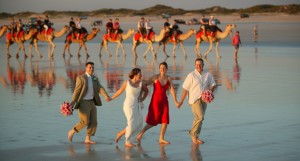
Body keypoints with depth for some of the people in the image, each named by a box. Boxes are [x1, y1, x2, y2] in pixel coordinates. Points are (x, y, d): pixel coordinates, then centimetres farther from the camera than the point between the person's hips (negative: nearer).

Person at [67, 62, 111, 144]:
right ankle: (71, 132, 8)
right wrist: (72, 104, -15)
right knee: (85, 122, -11)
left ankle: (88, 139, 8)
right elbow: (76, 91, -12)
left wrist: (106, 96, -23)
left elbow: (100, 89, -4)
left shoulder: (95, 79, 9)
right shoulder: (81, 78, -11)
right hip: (83, 103, -7)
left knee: (93, 122, 1)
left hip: (91, 103, 7)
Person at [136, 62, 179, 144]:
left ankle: (161, 139, 9)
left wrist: (175, 101, -6)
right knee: (152, 122, -1)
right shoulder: (155, 78, -8)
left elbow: (172, 90, 1)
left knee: (165, 121, 0)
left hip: (164, 102, 4)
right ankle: (140, 135, 13)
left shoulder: (168, 78, 3)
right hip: (155, 101, -4)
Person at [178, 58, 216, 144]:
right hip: (194, 99, -5)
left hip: (203, 100, 5)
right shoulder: (191, 75, -6)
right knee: (200, 117, -17)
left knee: (199, 118, 9)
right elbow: (185, 88, -5)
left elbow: (213, 85, 18)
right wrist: (181, 101, -6)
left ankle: (196, 137, 19)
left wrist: (210, 91, -3)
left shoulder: (208, 75, 7)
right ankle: (193, 133, -1)